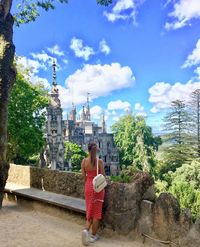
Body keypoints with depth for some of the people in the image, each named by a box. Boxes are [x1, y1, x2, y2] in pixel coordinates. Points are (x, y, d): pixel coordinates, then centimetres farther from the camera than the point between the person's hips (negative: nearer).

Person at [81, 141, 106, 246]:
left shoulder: (84, 161, -5)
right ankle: (94, 235, 17)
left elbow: (84, 176, 1)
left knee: (90, 210, 17)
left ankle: (86, 229, -2)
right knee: (96, 211, 9)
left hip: (88, 186, 3)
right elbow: (103, 176, -8)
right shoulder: (99, 161, -14)